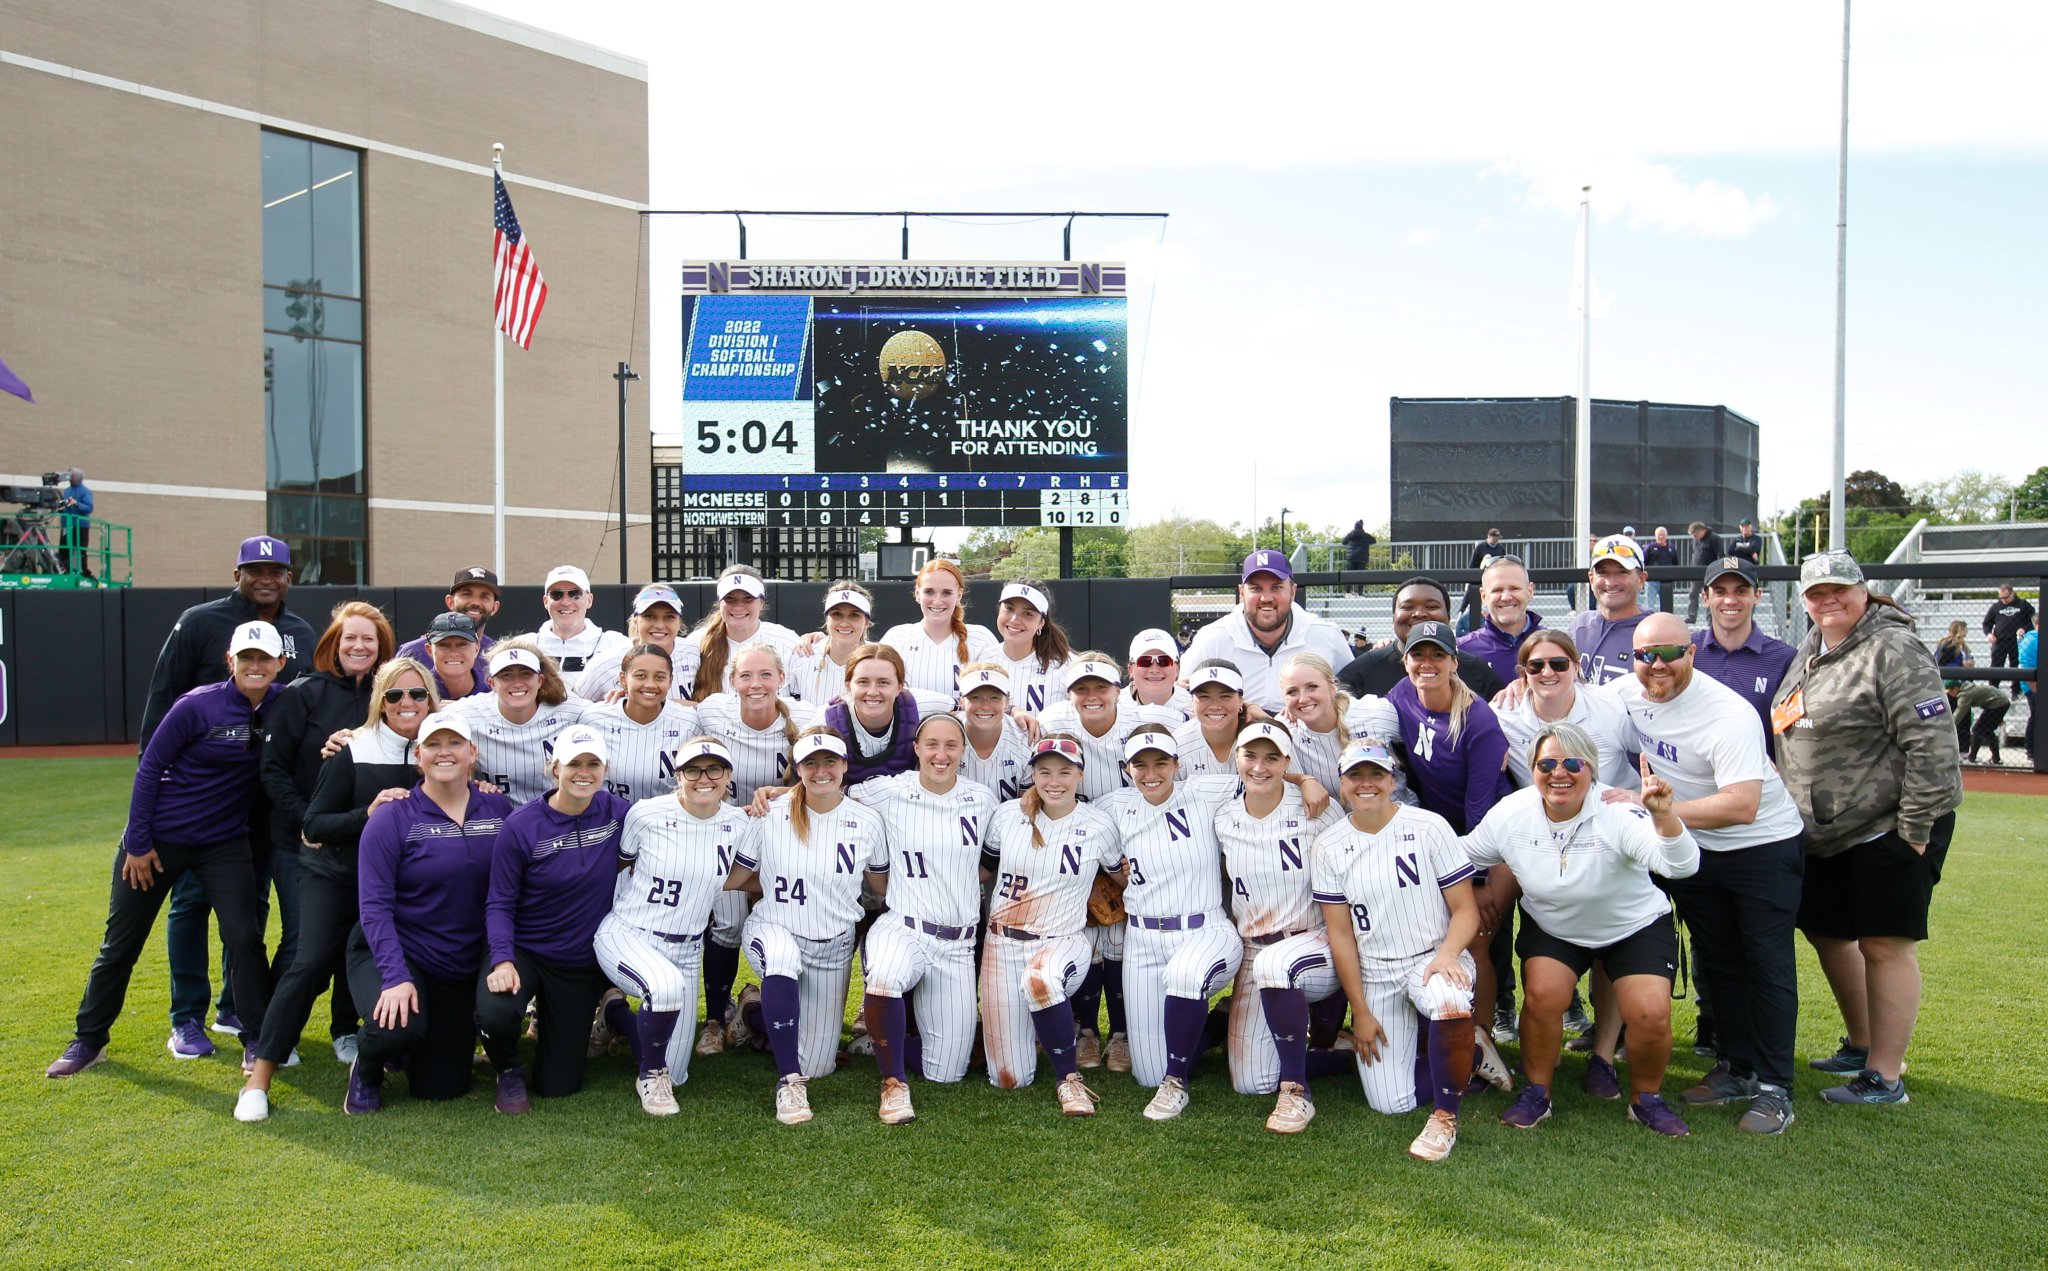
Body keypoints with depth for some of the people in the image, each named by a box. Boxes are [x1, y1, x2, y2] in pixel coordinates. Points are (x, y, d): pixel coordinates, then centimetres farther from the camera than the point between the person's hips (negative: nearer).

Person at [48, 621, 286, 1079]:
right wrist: (137, 842, -10)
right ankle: (88, 1041, 27)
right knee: (121, 942, 9)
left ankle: (260, 1041, 8)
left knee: (245, 937, -5)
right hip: (159, 840, -2)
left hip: (225, 843, 2)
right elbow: (149, 767, -11)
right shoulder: (197, 706, -18)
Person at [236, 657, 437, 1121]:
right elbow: (313, 825, -12)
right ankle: (259, 1080, -7)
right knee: (311, 964, -14)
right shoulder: (352, 752, -12)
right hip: (338, 876, -3)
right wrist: (368, 813, -27)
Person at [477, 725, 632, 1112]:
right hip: (524, 951, -2)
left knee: (558, 1086, 5)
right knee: (494, 1013, -36)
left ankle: (547, 1025, 40)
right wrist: (502, 960, -25)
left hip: (583, 963, 2)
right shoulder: (521, 826, -14)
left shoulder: (616, 813, -8)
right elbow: (499, 904, -11)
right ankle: (509, 1072, 2)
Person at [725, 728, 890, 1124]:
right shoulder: (771, 815, -11)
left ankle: (758, 1006, 36)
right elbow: (730, 879, -4)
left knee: (817, 1066, 6)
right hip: (773, 931, -2)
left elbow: (884, 886, 5)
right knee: (782, 954, -42)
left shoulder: (867, 822, -7)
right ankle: (789, 1082, -27)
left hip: (833, 947, 3)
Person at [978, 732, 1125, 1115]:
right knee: (1009, 1080, 0)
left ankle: (1069, 1080, -20)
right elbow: (983, 871, 12)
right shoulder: (1007, 815, 0)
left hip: (1063, 940, -2)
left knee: (1040, 980, -41)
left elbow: (1121, 878, 12)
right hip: (1004, 943, 2)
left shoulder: (1099, 827, -3)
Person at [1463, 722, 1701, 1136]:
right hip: (1550, 927, 2)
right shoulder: (1510, 814, -18)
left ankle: (1646, 1100, 12)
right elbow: (1459, 856, 0)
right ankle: (1536, 1094, 1)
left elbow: (1681, 865, -44)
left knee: (1651, 1014, -20)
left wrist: (1664, 816, -60)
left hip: (1636, 927, -2)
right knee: (1543, 994, -24)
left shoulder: (1618, 814, -29)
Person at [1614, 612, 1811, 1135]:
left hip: (1764, 846, -6)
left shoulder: (1729, 715, -28)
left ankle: (1774, 1089, 7)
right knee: (1718, 963, 14)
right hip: (1693, 851, 6)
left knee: (1768, 965, -2)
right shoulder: (1628, 694, -7)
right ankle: (1737, 1068, 28)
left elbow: (1741, 805, -36)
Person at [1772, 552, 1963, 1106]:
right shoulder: (1811, 649, 12)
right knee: (1826, 933, 16)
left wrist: (1915, 828, -20)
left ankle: (1885, 1076, 8)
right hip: (1823, 832, 9)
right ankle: (1862, 1045, 34)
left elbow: (1932, 746, -19)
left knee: (1883, 946, -2)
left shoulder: (1893, 650, -15)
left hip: (1889, 827, -9)